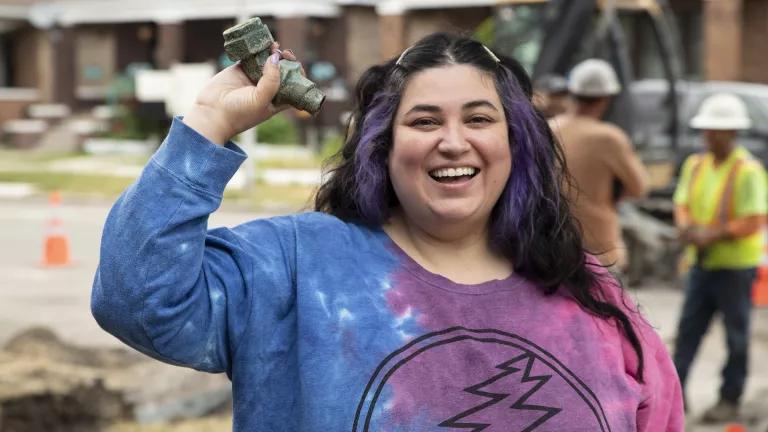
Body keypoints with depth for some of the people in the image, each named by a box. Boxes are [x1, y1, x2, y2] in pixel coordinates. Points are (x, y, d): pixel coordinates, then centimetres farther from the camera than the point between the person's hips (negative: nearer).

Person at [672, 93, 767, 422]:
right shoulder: (695, 165, 8)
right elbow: (682, 204, 11)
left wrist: (712, 235, -21)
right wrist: (685, 225, -11)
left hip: (736, 263, -6)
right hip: (702, 262, 6)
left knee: (736, 334, 5)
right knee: (688, 329, 3)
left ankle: (730, 400, 13)